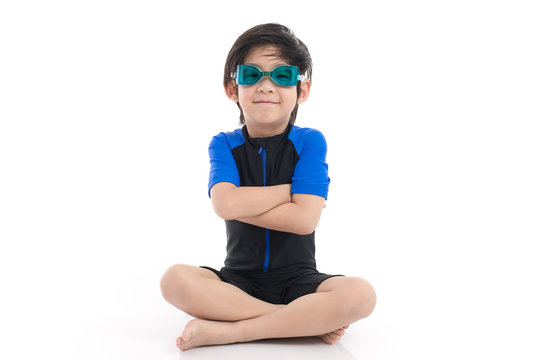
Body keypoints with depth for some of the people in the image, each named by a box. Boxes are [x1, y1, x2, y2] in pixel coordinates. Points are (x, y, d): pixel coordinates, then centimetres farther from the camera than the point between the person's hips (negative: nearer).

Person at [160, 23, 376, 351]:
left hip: (297, 280, -1)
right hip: (240, 280, 1)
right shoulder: (224, 145, 0)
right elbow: (226, 204, -20)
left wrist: (241, 204, -15)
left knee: (360, 294, -29)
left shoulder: (310, 142, -4)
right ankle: (310, 320, -22)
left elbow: (304, 219, -17)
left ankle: (228, 330, -23)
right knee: (176, 280, -28)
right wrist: (292, 189, -13)